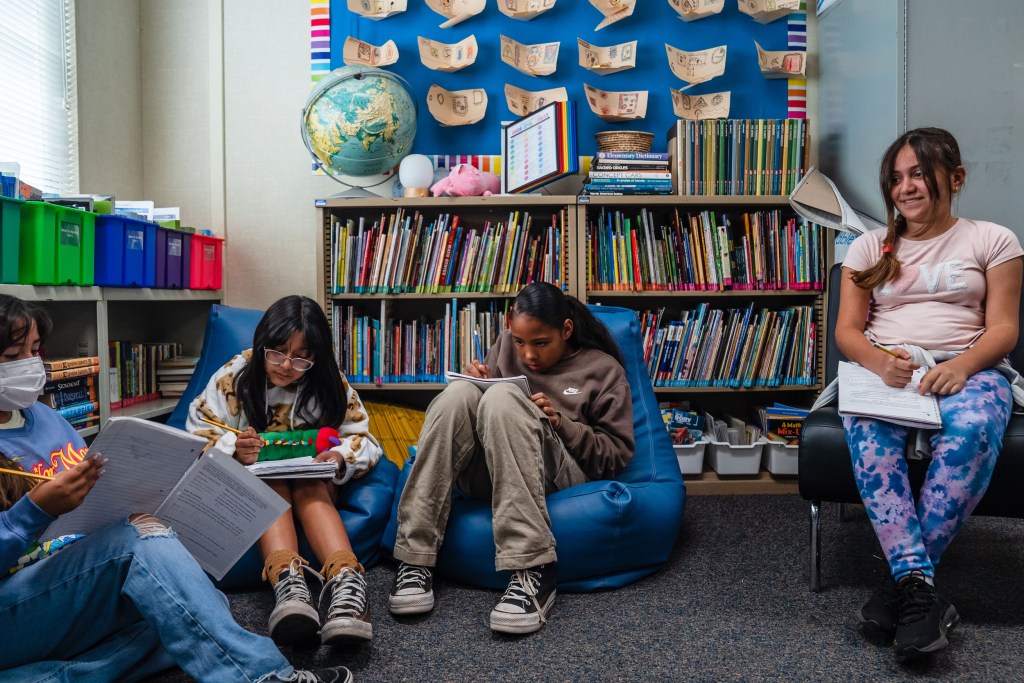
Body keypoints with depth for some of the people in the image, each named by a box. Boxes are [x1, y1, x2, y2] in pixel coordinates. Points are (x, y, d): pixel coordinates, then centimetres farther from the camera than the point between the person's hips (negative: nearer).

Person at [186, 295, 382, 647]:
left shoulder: (332, 385, -9)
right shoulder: (234, 376, -10)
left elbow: (364, 440, -8)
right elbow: (197, 435, -10)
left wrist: (340, 456, -32)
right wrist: (234, 449, -32)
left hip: (313, 486, 0)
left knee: (310, 488, -34)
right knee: (273, 485, -34)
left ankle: (345, 580, -58)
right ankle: (287, 581, -59)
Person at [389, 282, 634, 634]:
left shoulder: (603, 369, 9)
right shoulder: (506, 345, 17)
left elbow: (618, 455, 5)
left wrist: (560, 423, -10)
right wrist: (479, 381, -1)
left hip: (554, 476, -3)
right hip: (483, 472, 3)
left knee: (502, 397, -31)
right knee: (459, 393, -27)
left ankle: (531, 572, -41)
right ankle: (415, 560, -33)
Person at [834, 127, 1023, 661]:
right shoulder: (869, 246, 18)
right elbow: (846, 330, 9)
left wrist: (962, 366, -18)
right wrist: (880, 361, -15)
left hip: (967, 368, -1)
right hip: (884, 369, 1)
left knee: (972, 432, -38)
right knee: (869, 434, -36)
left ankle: (903, 580, -29)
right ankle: (918, 583, -36)